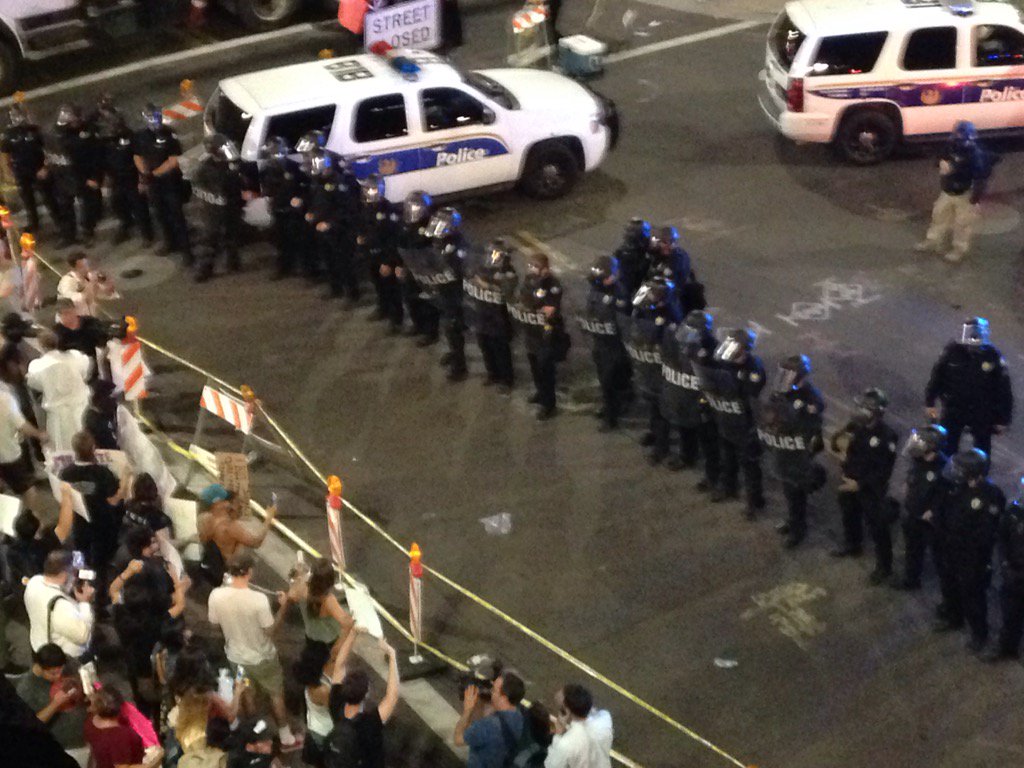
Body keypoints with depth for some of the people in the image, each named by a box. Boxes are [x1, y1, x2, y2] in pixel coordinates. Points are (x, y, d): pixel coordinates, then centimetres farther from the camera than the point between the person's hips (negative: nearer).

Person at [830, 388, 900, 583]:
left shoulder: (886, 436, -27)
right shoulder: (857, 424, -10)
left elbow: (884, 471, -23)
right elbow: (838, 439, 5)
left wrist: (860, 485, -24)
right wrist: (839, 441, -20)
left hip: (871, 488, -7)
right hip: (849, 481, 7)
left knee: (878, 527, 6)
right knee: (849, 514, 29)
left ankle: (884, 567, 21)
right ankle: (852, 545, 56)